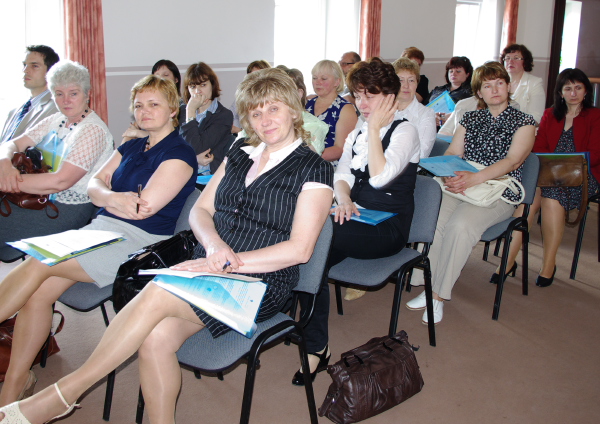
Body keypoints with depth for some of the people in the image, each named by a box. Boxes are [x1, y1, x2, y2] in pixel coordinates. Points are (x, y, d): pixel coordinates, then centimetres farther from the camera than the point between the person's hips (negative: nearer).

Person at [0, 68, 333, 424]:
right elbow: (200, 210, 15)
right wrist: (214, 245, -9)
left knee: (159, 292, -29)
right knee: (156, 338, -26)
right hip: (208, 270, 5)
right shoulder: (240, 153, 18)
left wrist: (227, 262, -14)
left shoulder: (314, 169, -1)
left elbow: (299, 249, -9)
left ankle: (63, 393, -17)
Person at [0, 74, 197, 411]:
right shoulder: (131, 147, 21)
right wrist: (112, 197, -11)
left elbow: (145, 208, -15)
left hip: (140, 241, -7)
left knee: (38, 265, -19)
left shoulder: (180, 153, -5)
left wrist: (108, 196, 1)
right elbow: (94, 184, 11)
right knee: (38, 291, -12)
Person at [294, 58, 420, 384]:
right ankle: (316, 348, -15)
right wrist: (344, 200, -10)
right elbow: (341, 175, 11)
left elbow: (380, 177, -20)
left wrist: (374, 128, -15)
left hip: (387, 229, -6)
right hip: (355, 220, 6)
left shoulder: (404, 131, -5)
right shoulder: (358, 132, 18)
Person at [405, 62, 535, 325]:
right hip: (461, 187, 4)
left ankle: (439, 295, -23)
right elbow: (452, 153, 9)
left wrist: (474, 178, -26)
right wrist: (450, 176, -15)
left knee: (460, 224, -33)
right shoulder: (470, 119, 19)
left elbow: (512, 161, -11)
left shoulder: (524, 122, 5)